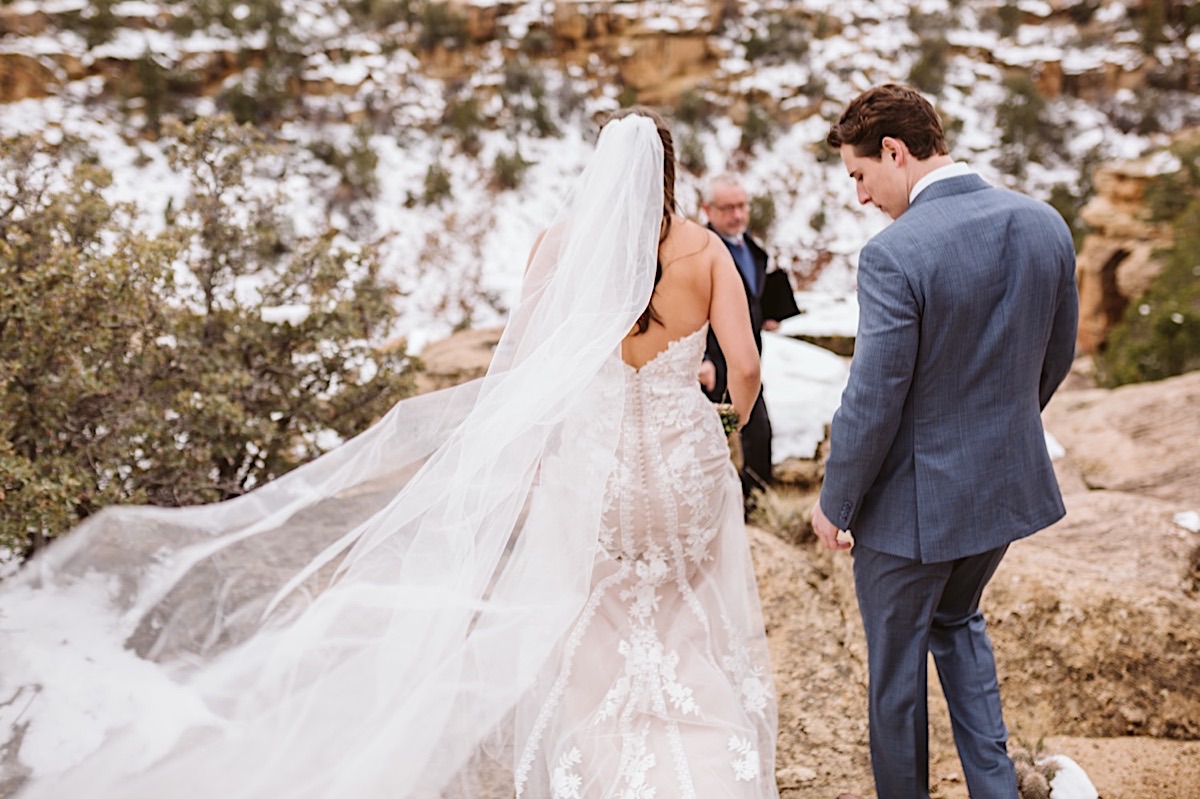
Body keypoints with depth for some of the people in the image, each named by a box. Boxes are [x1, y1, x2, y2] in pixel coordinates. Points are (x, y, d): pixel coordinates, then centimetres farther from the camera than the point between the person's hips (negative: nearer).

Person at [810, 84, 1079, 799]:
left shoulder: (895, 255, -25)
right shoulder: (1046, 224, -5)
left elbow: (873, 404, -22)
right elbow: (1058, 358, 7)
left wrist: (836, 504, -7)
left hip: (915, 499, -6)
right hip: (1010, 482, 7)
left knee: (897, 665, 15)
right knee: (958, 621, 30)